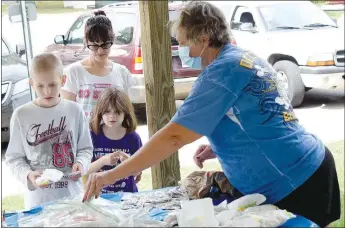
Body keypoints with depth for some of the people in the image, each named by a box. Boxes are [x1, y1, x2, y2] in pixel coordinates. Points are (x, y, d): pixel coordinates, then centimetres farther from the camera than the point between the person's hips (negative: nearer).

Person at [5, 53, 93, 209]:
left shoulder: (74, 111, -1)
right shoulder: (21, 115, -5)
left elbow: (85, 148, 7)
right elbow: (14, 157, -1)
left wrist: (81, 163, -12)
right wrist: (28, 175, -17)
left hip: (72, 194, 2)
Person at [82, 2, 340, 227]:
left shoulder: (223, 69, -17)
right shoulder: (249, 59, 11)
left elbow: (173, 137, -23)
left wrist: (111, 176, -19)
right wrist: (218, 148, 8)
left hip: (294, 185, -9)